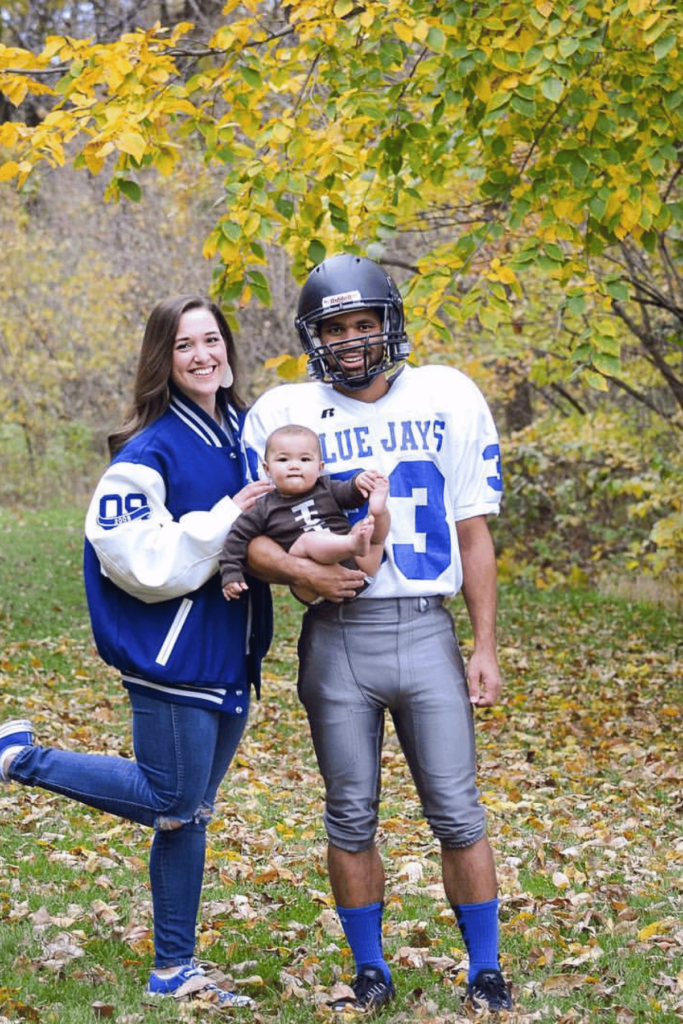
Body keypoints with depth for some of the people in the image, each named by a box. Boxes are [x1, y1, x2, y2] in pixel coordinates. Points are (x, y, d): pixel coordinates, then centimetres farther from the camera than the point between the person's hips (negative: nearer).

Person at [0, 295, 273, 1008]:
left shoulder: (243, 431, 9)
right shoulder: (151, 451, -14)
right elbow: (137, 559, -21)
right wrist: (225, 520, -23)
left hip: (230, 655, 7)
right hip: (173, 655, -7)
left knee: (190, 809, 12)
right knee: (172, 803, -3)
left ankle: (175, 971, 20)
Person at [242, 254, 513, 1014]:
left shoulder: (448, 401, 4)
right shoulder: (282, 414, 2)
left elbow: (473, 534, 6)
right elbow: (248, 535, 3)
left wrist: (485, 647, 2)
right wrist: (297, 569, -18)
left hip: (425, 630, 0)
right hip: (337, 638, 0)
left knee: (456, 811, 1)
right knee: (351, 816, 7)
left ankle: (486, 972, 14)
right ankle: (371, 974, 21)